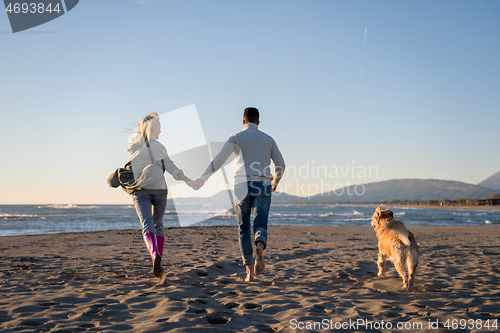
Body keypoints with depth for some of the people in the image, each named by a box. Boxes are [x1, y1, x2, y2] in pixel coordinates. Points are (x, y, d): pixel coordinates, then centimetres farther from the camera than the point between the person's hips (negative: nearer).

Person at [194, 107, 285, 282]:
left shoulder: (236, 137, 6)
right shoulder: (268, 139, 14)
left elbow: (220, 159, -7)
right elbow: (280, 165, 11)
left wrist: (203, 178, -3)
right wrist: (275, 182, 30)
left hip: (242, 186, -1)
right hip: (262, 186, 1)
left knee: (244, 229, 12)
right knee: (260, 227, -2)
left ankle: (250, 271, 6)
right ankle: (259, 248, -41)